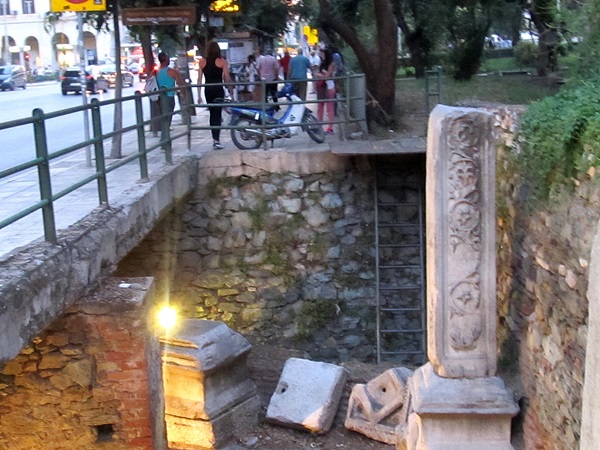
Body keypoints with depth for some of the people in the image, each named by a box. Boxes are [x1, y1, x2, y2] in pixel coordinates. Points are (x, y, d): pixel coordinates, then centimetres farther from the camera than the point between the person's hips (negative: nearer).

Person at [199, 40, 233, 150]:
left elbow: (199, 79, 3)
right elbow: (227, 78, -6)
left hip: (208, 90, 3)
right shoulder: (222, 61, -4)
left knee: (212, 113, 16)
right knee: (217, 114, -3)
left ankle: (215, 139, 21)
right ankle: (216, 140, -13)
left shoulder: (202, 61, 4)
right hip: (218, 90, -3)